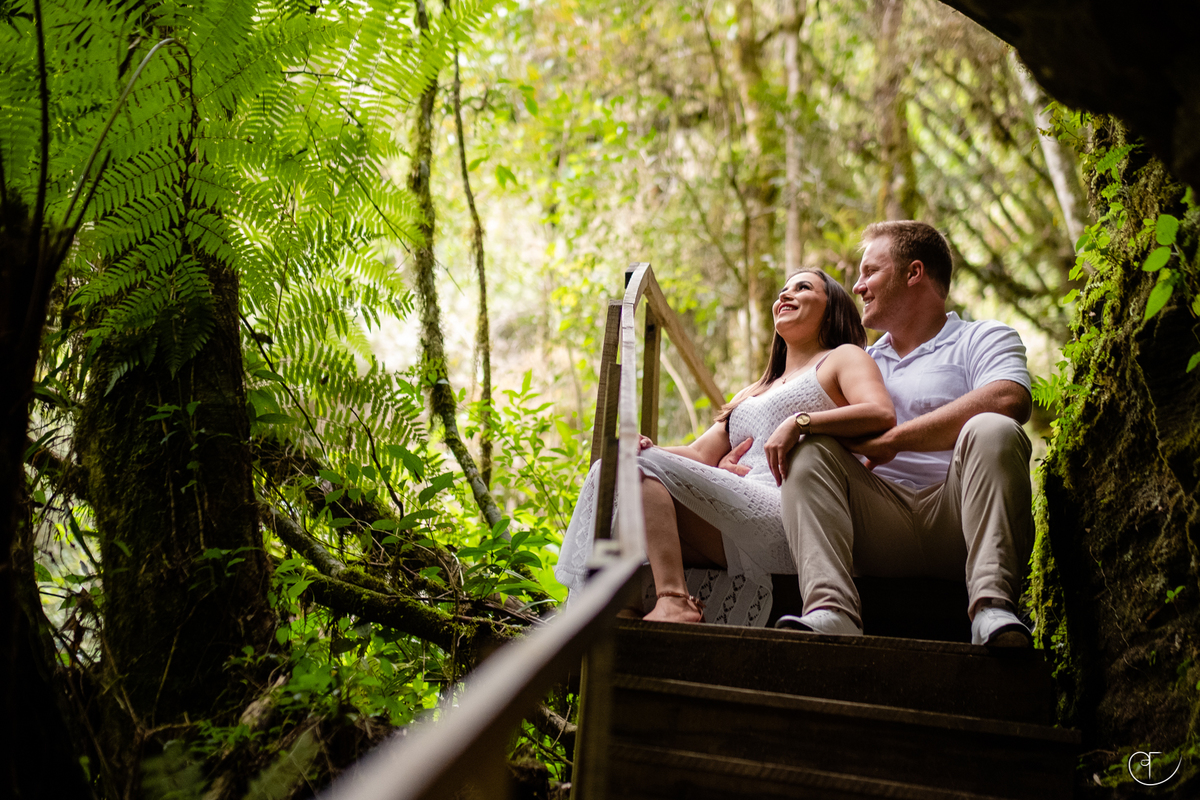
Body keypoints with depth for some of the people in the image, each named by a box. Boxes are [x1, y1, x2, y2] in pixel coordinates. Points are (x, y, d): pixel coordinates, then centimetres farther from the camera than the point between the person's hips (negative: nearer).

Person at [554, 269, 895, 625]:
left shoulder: (843, 357, 16)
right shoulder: (751, 394, 36)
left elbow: (882, 414, -7)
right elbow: (699, 454, 23)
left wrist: (799, 422, -20)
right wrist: (650, 448, 1)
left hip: (783, 519, -7)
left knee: (640, 467, -20)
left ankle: (674, 601, -32)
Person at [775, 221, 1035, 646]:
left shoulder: (983, 338, 12)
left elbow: (1008, 401, -12)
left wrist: (892, 440, -12)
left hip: (957, 517, -3)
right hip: (882, 525, 4)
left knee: (993, 431, -28)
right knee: (812, 450, -17)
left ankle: (992, 605, -42)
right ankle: (831, 610, -38)